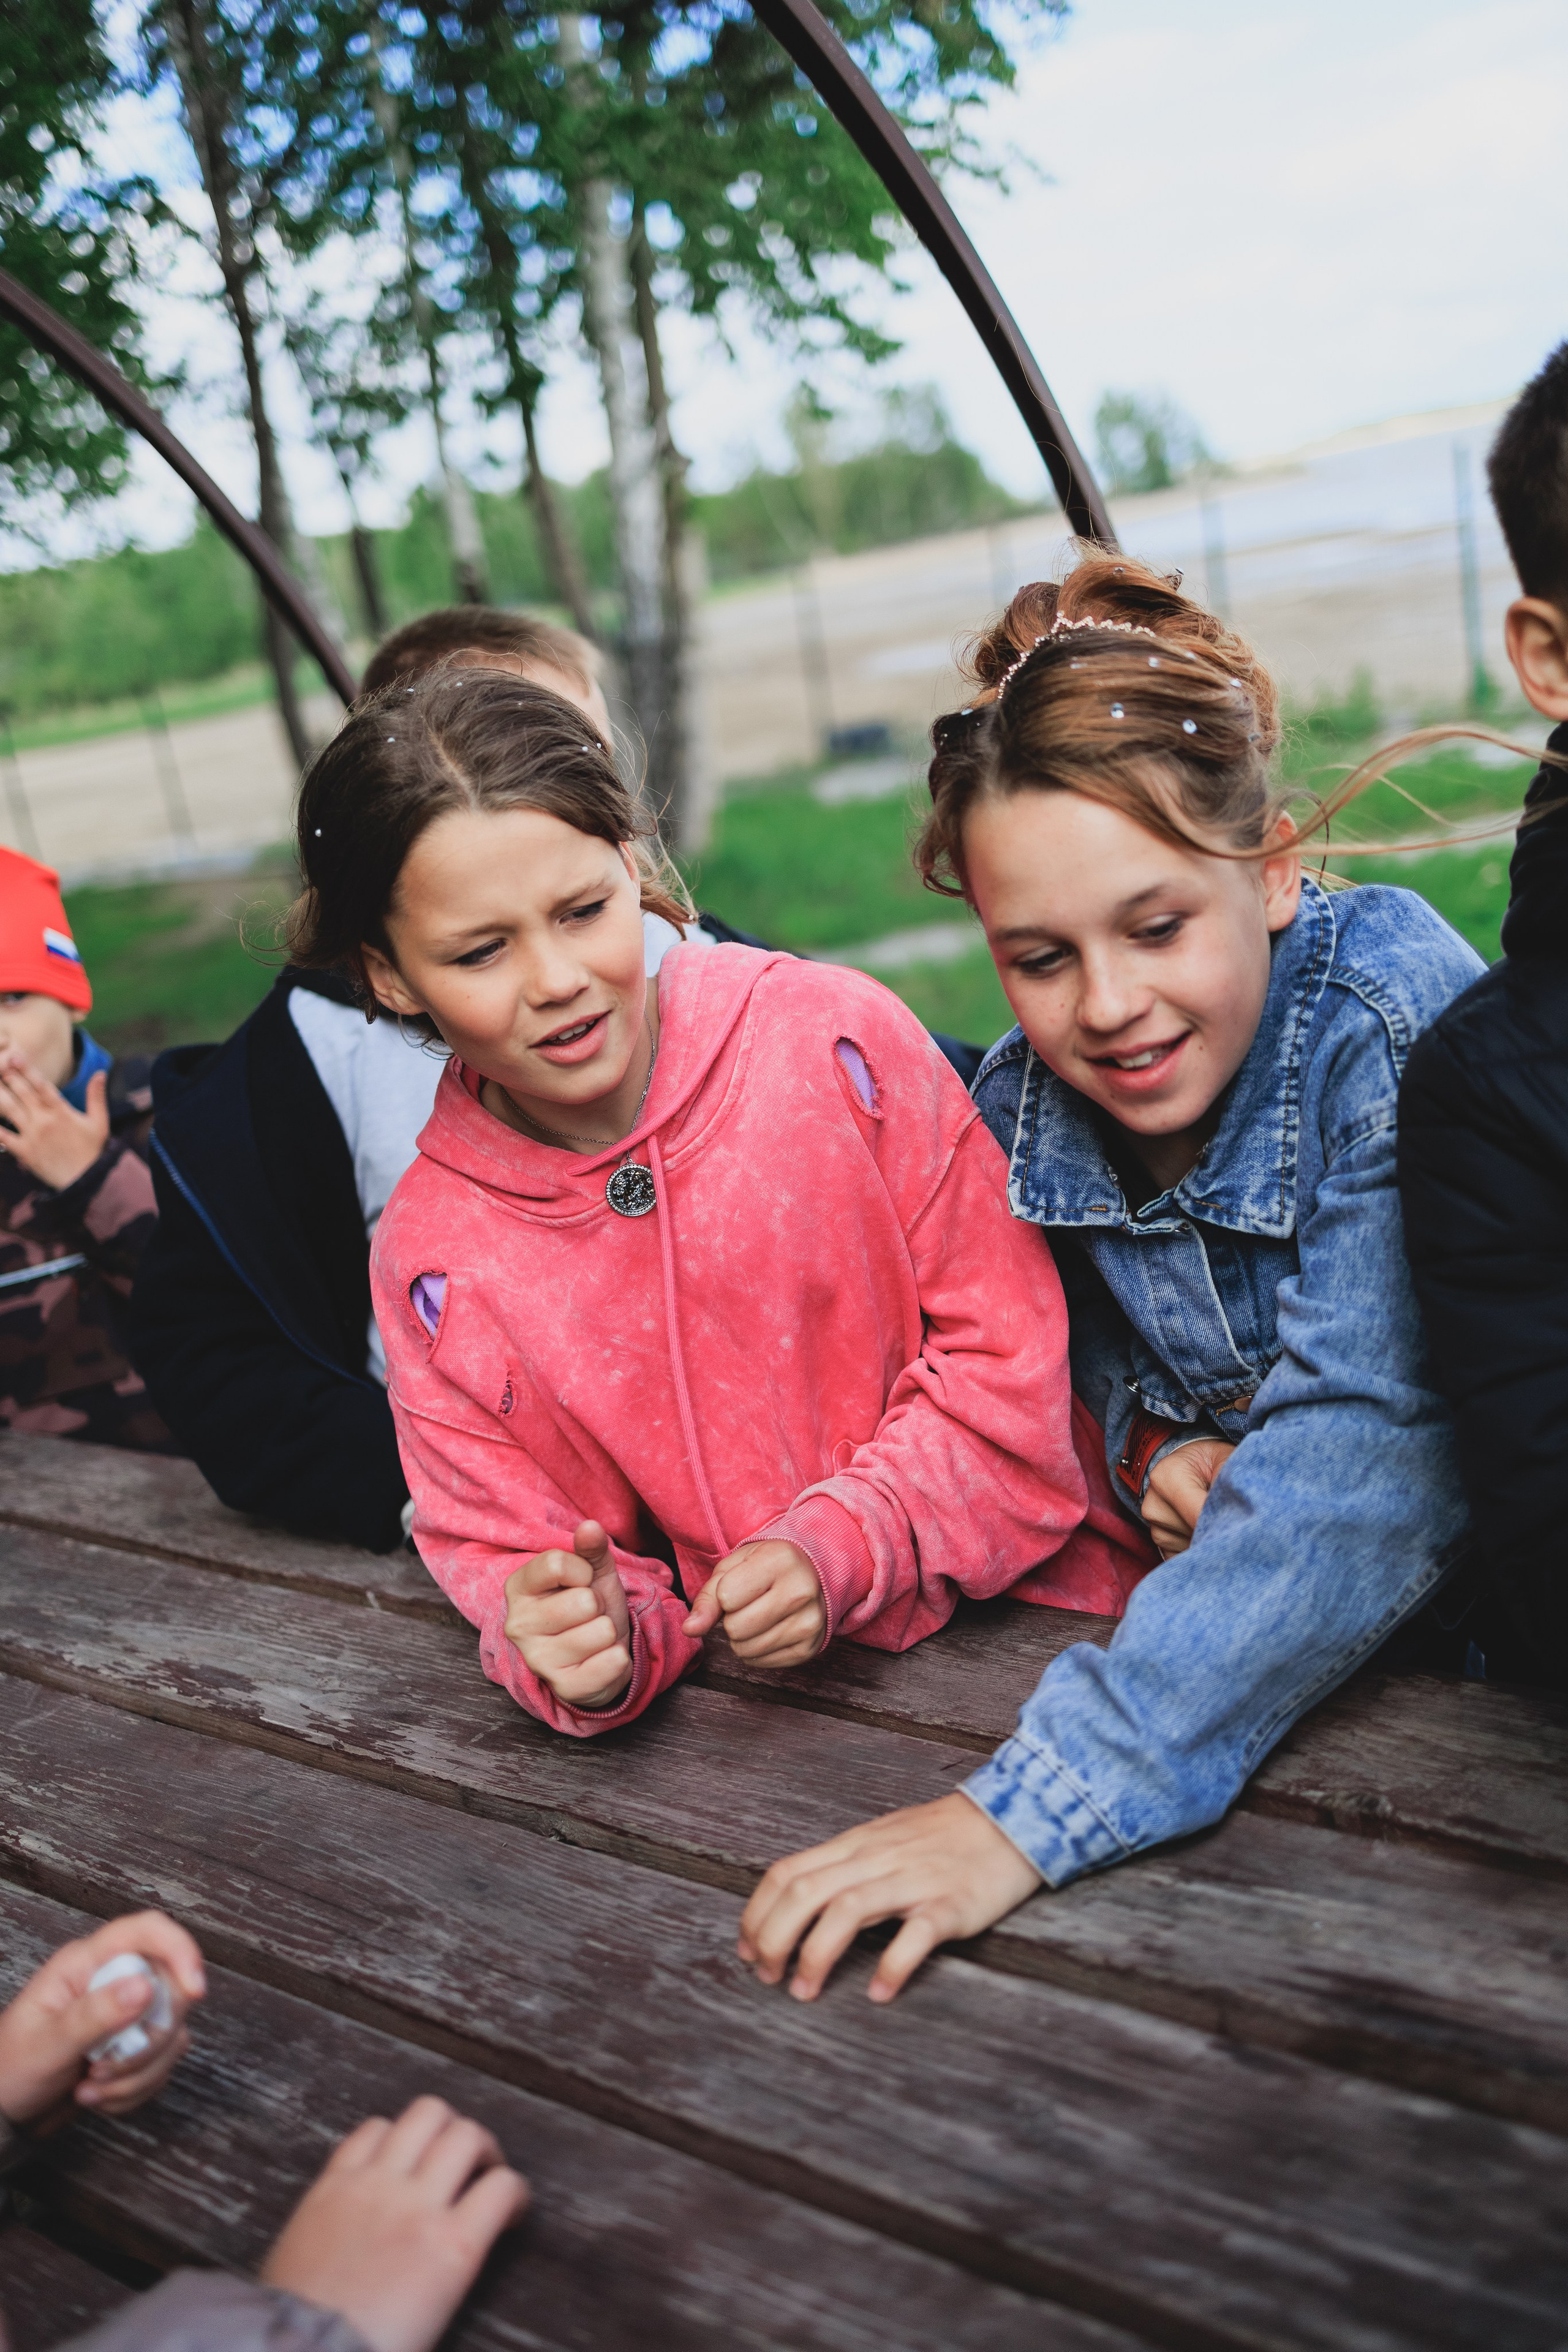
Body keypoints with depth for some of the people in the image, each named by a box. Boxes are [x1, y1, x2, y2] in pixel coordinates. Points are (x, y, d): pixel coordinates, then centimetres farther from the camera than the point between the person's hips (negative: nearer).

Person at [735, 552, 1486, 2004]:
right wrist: (1152, 1446, -10)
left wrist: (1038, 1804, -37)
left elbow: (1364, 1457, -31)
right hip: (1237, 1600, 5)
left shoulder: (1398, 1022, -22)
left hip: (1480, 1603, -4)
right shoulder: (1022, 1106, -6)